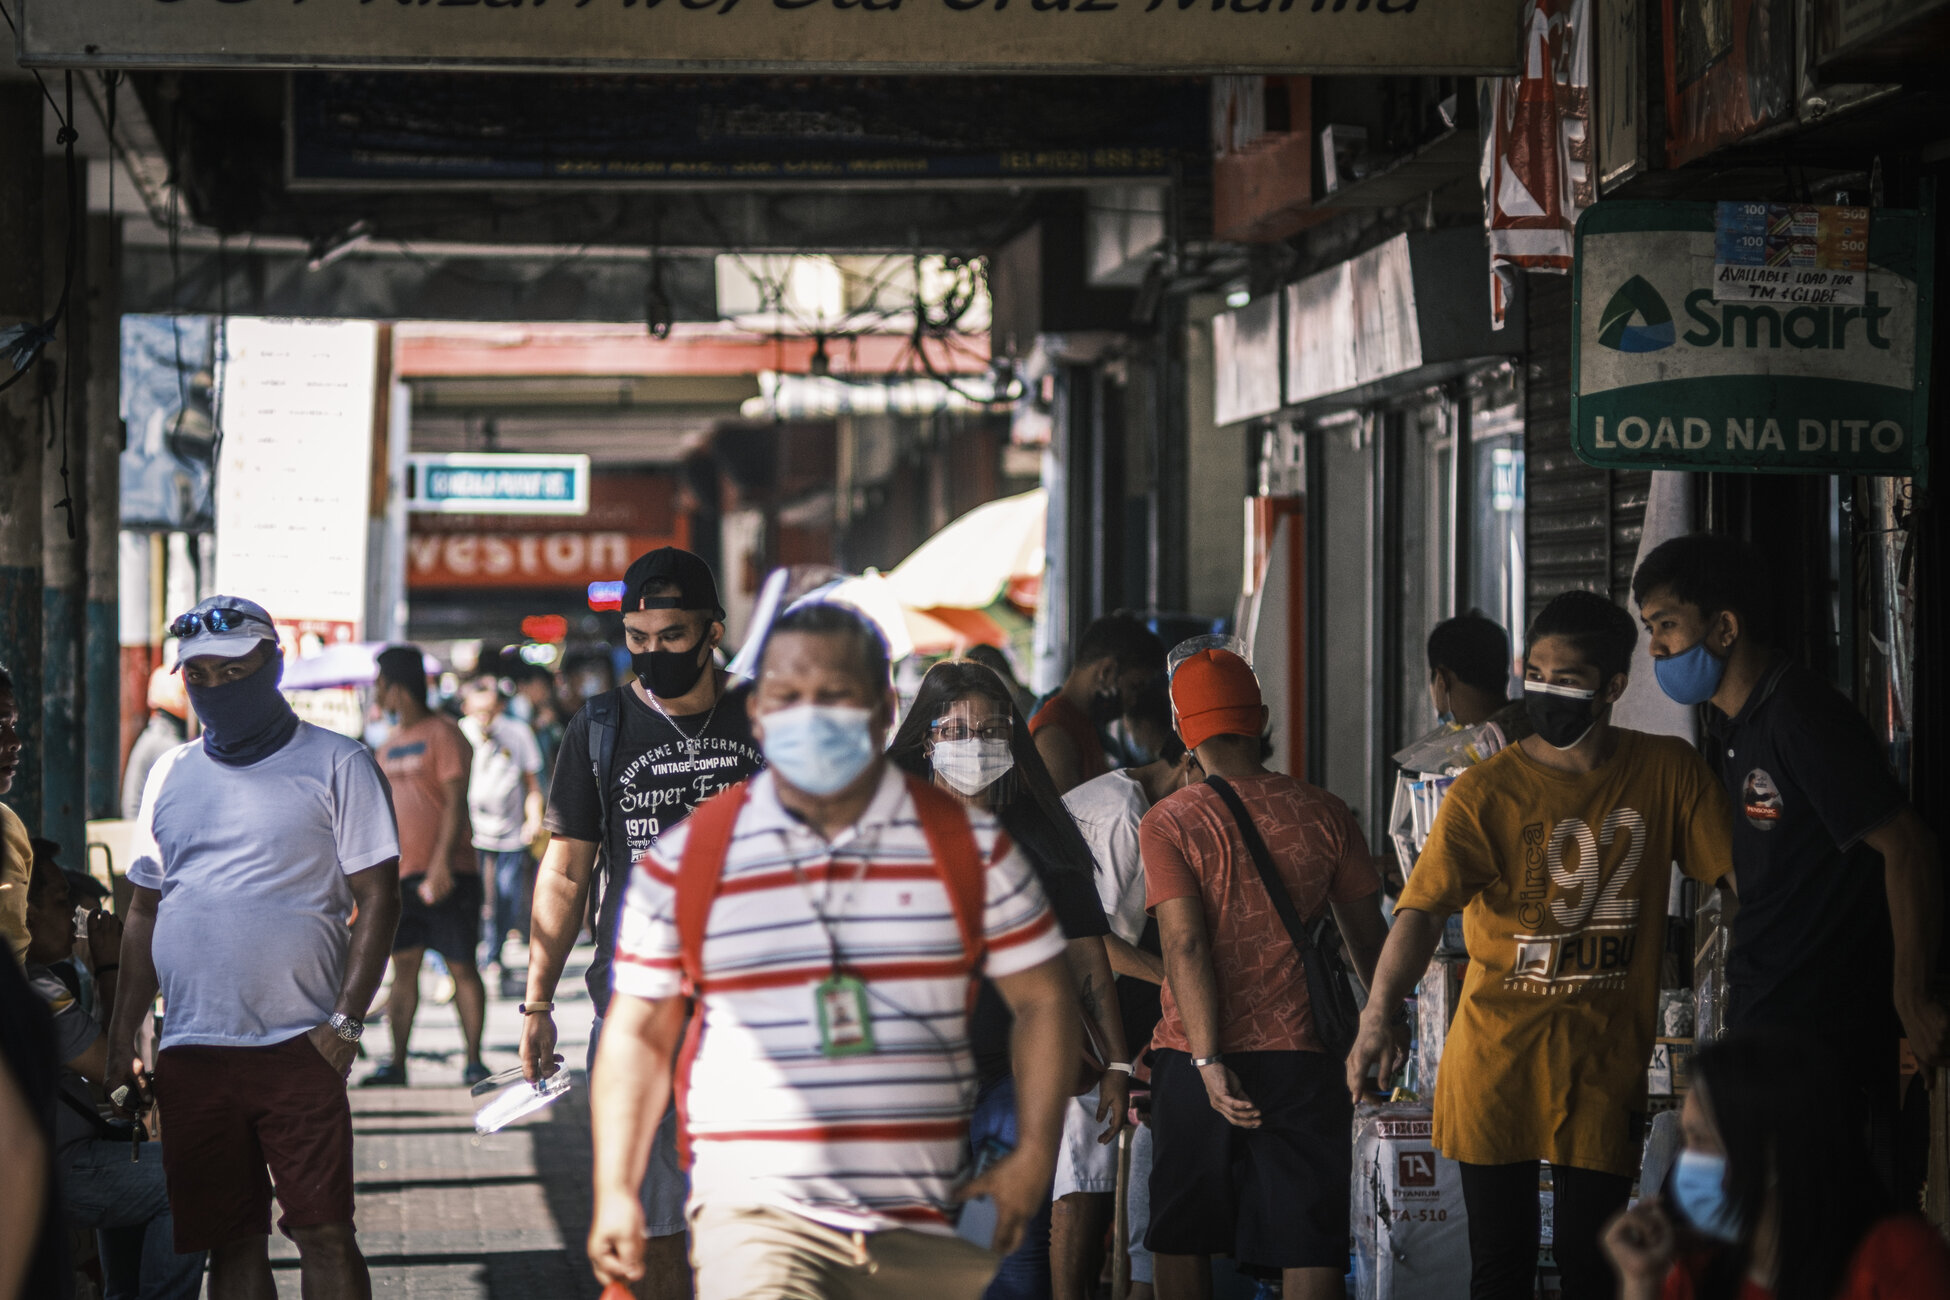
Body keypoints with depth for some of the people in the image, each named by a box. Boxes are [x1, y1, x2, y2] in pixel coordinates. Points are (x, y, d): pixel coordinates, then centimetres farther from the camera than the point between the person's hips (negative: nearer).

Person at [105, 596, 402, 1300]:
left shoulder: (336, 764, 1)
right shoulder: (171, 775, 14)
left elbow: (376, 898, -3)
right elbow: (144, 911, 18)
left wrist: (345, 1023, -12)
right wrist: (122, 1040, 12)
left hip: (300, 1048, -4)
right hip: (191, 1051, 4)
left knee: (324, 1233, -6)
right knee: (230, 1241, 6)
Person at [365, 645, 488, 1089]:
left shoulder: (443, 734, -6)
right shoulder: (389, 744, 16)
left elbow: (456, 803, -12)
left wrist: (441, 863, -22)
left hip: (446, 873, -7)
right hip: (400, 875, 7)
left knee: (462, 967, -3)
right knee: (404, 966, 4)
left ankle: (474, 1060, 2)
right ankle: (396, 1064, 5)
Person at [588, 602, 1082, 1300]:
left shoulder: (969, 844, 7)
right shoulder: (684, 859, 5)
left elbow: (1043, 999, 12)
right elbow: (639, 1032, 10)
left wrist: (1034, 1156, 1)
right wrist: (615, 1191, 3)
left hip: (930, 1224, 2)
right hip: (757, 1213, -2)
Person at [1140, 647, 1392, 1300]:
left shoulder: (1167, 823, -5)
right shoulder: (1323, 813, 1)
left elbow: (1185, 945, -14)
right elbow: (1368, 934, 8)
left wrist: (1208, 1062, -17)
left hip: (1199, 1059, -1)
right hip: (1302, 1052, 1)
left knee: (1183, 1238, 12)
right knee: (1308, 1239, 3)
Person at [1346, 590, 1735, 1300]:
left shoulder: (1667, 770, -1)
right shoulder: (1485, 791, -8)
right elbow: (1422, 910, -19)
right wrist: (1376, 1020, -34)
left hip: (1605, 1058, 1)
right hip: (1497, 1056, -1)